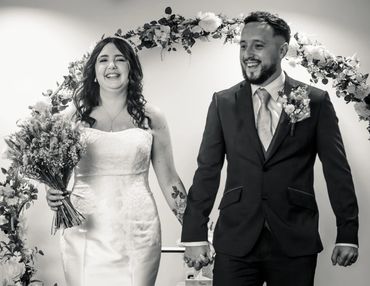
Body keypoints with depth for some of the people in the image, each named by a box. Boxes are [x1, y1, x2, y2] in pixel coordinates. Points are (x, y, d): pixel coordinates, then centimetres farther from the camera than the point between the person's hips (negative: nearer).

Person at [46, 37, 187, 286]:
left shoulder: (151, 118, 4)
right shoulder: (73, 117, 4)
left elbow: (169, 180, 8)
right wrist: (54, 194, -10)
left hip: (137, 234, 0)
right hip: (85, 234, 0)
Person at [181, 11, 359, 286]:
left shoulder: (316, 101, 0)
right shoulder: (223, 103, 4)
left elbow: (338, 171, 2)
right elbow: (207, 171, 3)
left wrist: (348, 234, -1)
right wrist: (195, 235, -2)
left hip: (296, 243, -1)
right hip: (235, 244, 1)